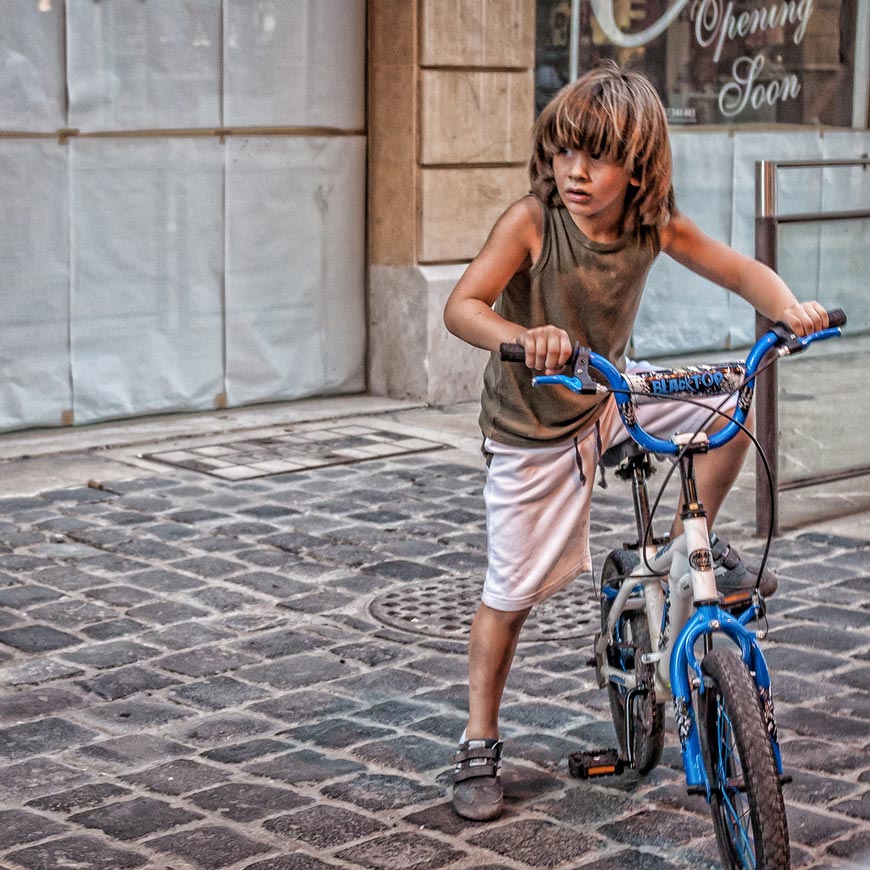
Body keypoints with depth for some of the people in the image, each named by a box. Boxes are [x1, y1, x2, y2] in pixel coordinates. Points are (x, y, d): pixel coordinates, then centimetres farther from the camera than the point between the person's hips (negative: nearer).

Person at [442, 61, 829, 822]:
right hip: (532, 431, -4)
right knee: (509, 596, 0)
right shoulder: (531, 221, -25)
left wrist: (789, 307, -31)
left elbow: (739, 271, -9)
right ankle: (480, 746, 17)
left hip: (611, 399, 4)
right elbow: (461, 308, -36)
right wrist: (522, 337, -57)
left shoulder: (655, 225, -13)